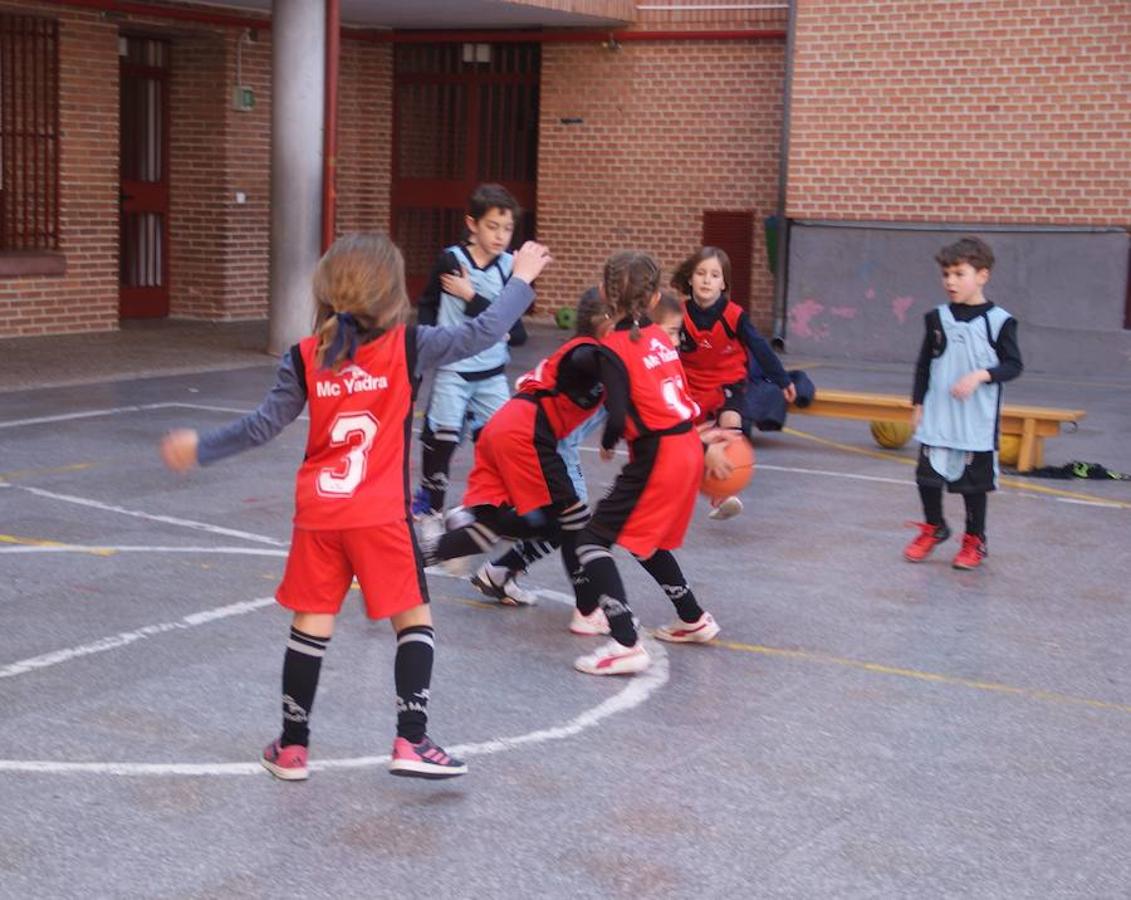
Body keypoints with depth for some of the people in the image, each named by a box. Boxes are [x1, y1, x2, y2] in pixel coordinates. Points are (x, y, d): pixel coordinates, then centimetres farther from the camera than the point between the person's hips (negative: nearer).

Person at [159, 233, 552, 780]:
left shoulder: (305, 358, 0)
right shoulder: (408, 347, -6)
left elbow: (262, 426, 2)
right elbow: (481, 334, -1)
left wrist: (201, 448, 17)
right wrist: (520, 281, 14)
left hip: (317, 514, 3)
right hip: (381, 515, -3)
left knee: (311, 625, 11)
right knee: (414, 620, 8)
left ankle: (292, 746, 19)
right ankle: (411, 741, 2)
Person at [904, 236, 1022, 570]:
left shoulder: (999, 321, -6)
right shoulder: (937, 318, 4)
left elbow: (1013, 365, -5)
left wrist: (981, 375, -21)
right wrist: (917, 405, 10)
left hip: (977, 420, -3)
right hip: (937, 417, 3)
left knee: (974, 482, 5)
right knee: (928, 474, 7)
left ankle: (975, 540, 22)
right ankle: (934, 527, 31)